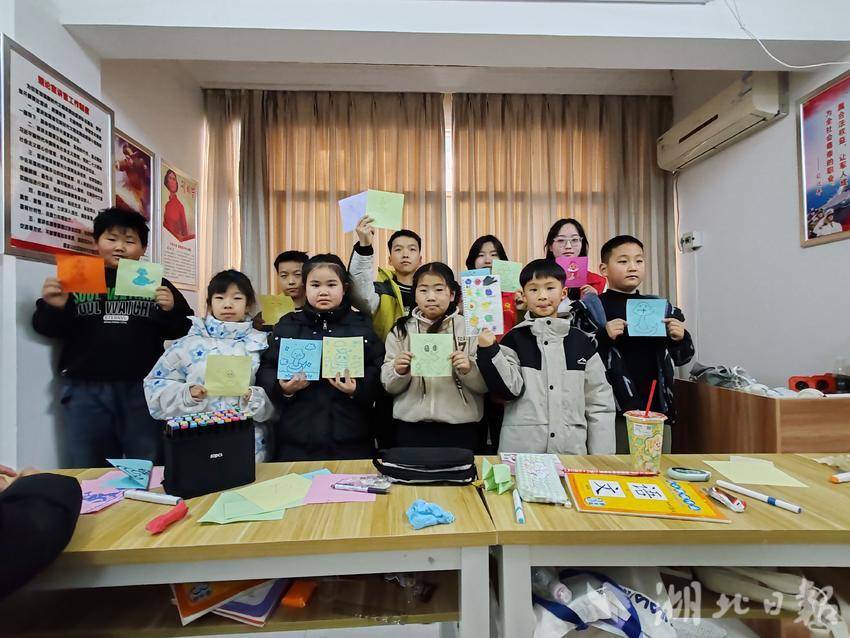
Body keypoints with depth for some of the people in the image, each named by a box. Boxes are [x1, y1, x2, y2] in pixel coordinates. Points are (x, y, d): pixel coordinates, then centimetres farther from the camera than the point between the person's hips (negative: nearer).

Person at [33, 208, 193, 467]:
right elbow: (49, 329, 8)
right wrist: (52, 307, -11)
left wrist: (171, 311, -13)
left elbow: (182, 331, 6)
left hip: (143, 389, -1)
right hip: (85, 390, 1)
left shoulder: (156, 284, 6)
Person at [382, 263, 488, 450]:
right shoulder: (400, 331, 5)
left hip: (461, 429, -1)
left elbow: (486, 385, 1)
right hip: (411, 429, 1)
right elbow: (389, 386, 5)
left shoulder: (469, 328, 1)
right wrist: (399, 372, -15)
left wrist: (469, 369, -18)